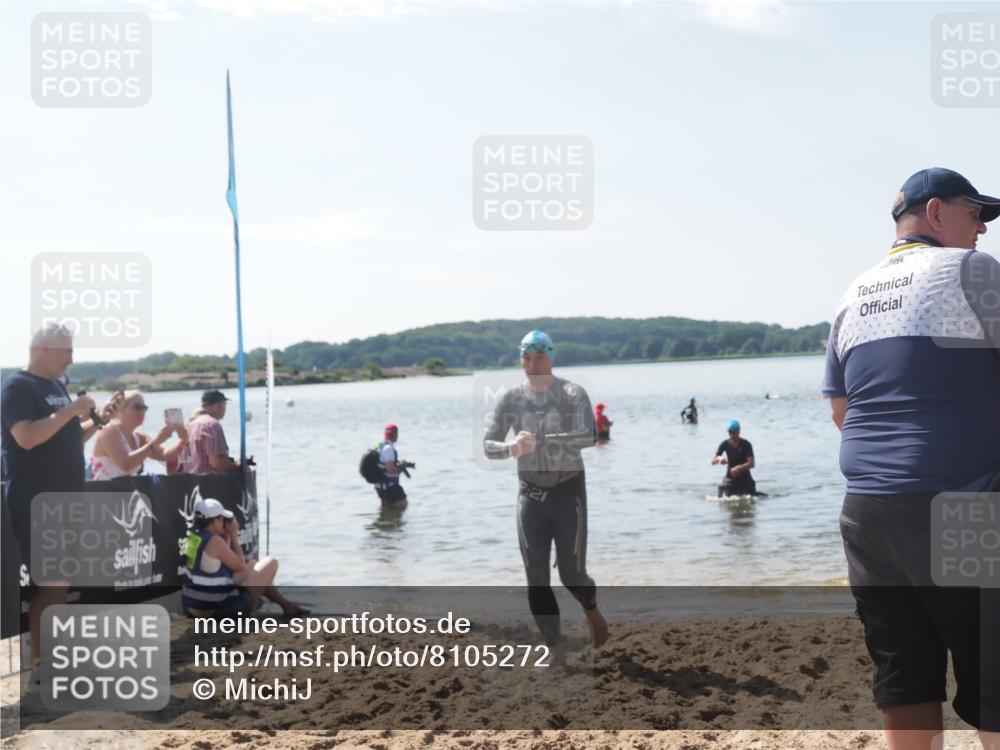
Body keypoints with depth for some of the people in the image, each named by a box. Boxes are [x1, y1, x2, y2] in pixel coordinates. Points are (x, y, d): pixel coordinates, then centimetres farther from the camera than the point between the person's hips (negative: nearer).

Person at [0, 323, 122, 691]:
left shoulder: (57, 386, 16)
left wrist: (99, 418, 8)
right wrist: (72, 410, -20)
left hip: (62, 499, 9)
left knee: (57, 583, 13)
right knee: (50, 584, -9)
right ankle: (40, 670, -3)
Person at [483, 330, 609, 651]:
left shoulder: (572, 394, -11)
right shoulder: (511, 399, -1)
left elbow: (589, 437, -25)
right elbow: (488, 445, -3)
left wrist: (539, 440, -35)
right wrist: (510, 448, -27)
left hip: (568, 491, -3)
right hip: (531, 495, 3)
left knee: (572, 575, 1)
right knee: (536, 581, 2)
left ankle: (592, 611, 36)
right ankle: (555, 646, 15)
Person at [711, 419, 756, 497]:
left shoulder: (746, 444, -10)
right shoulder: (725, 444, -2)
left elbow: (751, 464, -17)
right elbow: (712, 461, -4)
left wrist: (739, 468, -34)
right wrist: (719, 459, -27)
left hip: (744, 477, -1)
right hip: (730, 478, 1)